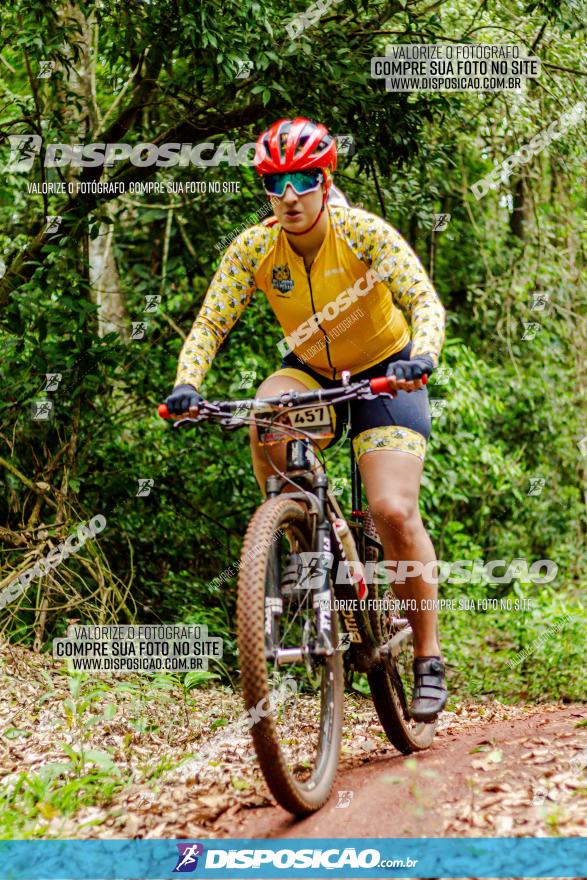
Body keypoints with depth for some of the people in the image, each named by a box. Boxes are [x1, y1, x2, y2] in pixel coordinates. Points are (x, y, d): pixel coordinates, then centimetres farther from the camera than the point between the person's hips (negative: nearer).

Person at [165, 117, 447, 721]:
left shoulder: (364, 232, -24)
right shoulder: (253, 247, -15)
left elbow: (425, 302, -32)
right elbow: (210, 324, -16)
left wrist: (421, 357, -52)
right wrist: (187, 384, -36)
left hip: (384, 373, -3)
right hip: (310, 369, 3)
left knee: (394, 513, -17)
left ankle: (428, 658, -1)